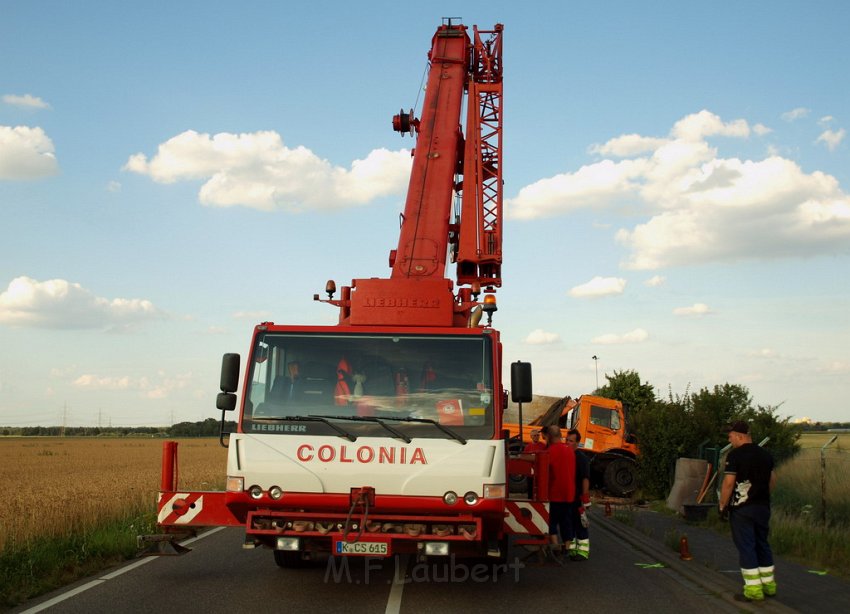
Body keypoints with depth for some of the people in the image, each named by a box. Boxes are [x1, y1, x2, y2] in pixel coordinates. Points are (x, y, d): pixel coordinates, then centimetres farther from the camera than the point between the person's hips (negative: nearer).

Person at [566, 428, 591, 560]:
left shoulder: (581, 457, -11)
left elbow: (585, 478, -16)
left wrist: (585, 498, -21)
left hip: (577, 497, -8)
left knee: (580, 524, -3)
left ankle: (583, 551, 1)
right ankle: (570, 549, 23)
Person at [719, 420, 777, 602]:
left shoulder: (735, 455, -14)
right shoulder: (765, 454, 8)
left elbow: (728, 483, -17)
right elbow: (772, 481, 16)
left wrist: (722, 505, -8)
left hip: (741, 508, -7)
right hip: (763, 507, 7)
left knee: (746, 547, -2)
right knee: (762, 544, 16)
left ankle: (753, 590, -3)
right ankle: (768, 585, 22)